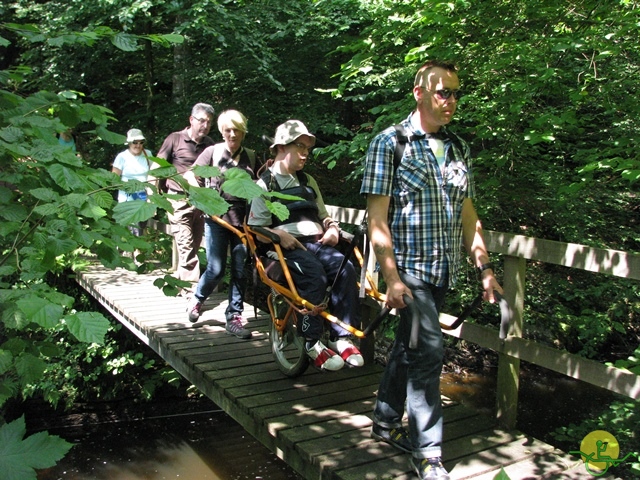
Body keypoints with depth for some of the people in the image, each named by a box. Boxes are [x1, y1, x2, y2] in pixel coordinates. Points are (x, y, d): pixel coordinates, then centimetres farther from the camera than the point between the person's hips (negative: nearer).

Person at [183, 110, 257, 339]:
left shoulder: (250, 156, 9)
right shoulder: (213, 151, 2)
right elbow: (191, 175, 3)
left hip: (242, 217, 3)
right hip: (217, 217, -2)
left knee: (240, 270, 2)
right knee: (216, 269, -3)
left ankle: (234, 316, 13)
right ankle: (197, 300, 26)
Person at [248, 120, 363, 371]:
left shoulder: (308, 181, 26)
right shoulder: (265, 184, 7)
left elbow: (323, 215, 29)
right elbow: (255, 228, 0)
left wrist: (333, 228, 6)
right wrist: (280, 235, -19)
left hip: (317, 242, 5)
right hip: (288, 246, -5)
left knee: (346, 270, -26)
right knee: (314, 275, -35)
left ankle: (340, 337, -20)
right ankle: (312, 342, -23)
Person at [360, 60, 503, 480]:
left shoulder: (458, 148, 13)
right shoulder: (390, 142, -6)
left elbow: (468, 214, 16)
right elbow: (377, 218, -10)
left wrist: (484, 266, 9)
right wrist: (392, 278, -17)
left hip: (443, 271, 6)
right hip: (408, 268, -6)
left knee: (409, 345, 16)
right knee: (428, 351, -8)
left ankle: (386, 422, 33)